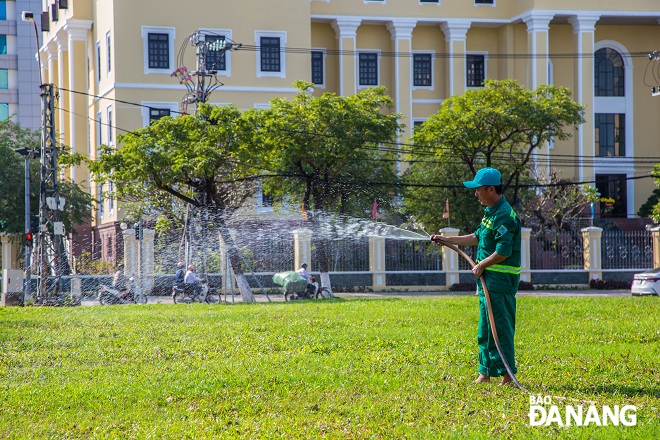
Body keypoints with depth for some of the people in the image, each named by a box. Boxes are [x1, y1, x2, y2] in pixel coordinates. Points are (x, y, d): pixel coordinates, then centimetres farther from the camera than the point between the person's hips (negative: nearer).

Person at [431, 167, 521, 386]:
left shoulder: (504, 215, -18)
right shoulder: (490, 212, 15)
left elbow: (503, 251, -24)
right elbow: (477, 237, 28)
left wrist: (481, 265, -12)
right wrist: (446, 240, 28)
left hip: (500, 280, -11)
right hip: (488, 279, 11)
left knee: (500, 328, -8)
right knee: (485, 330, 15)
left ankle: (507, 374, -4)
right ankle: (485, 372, 22)